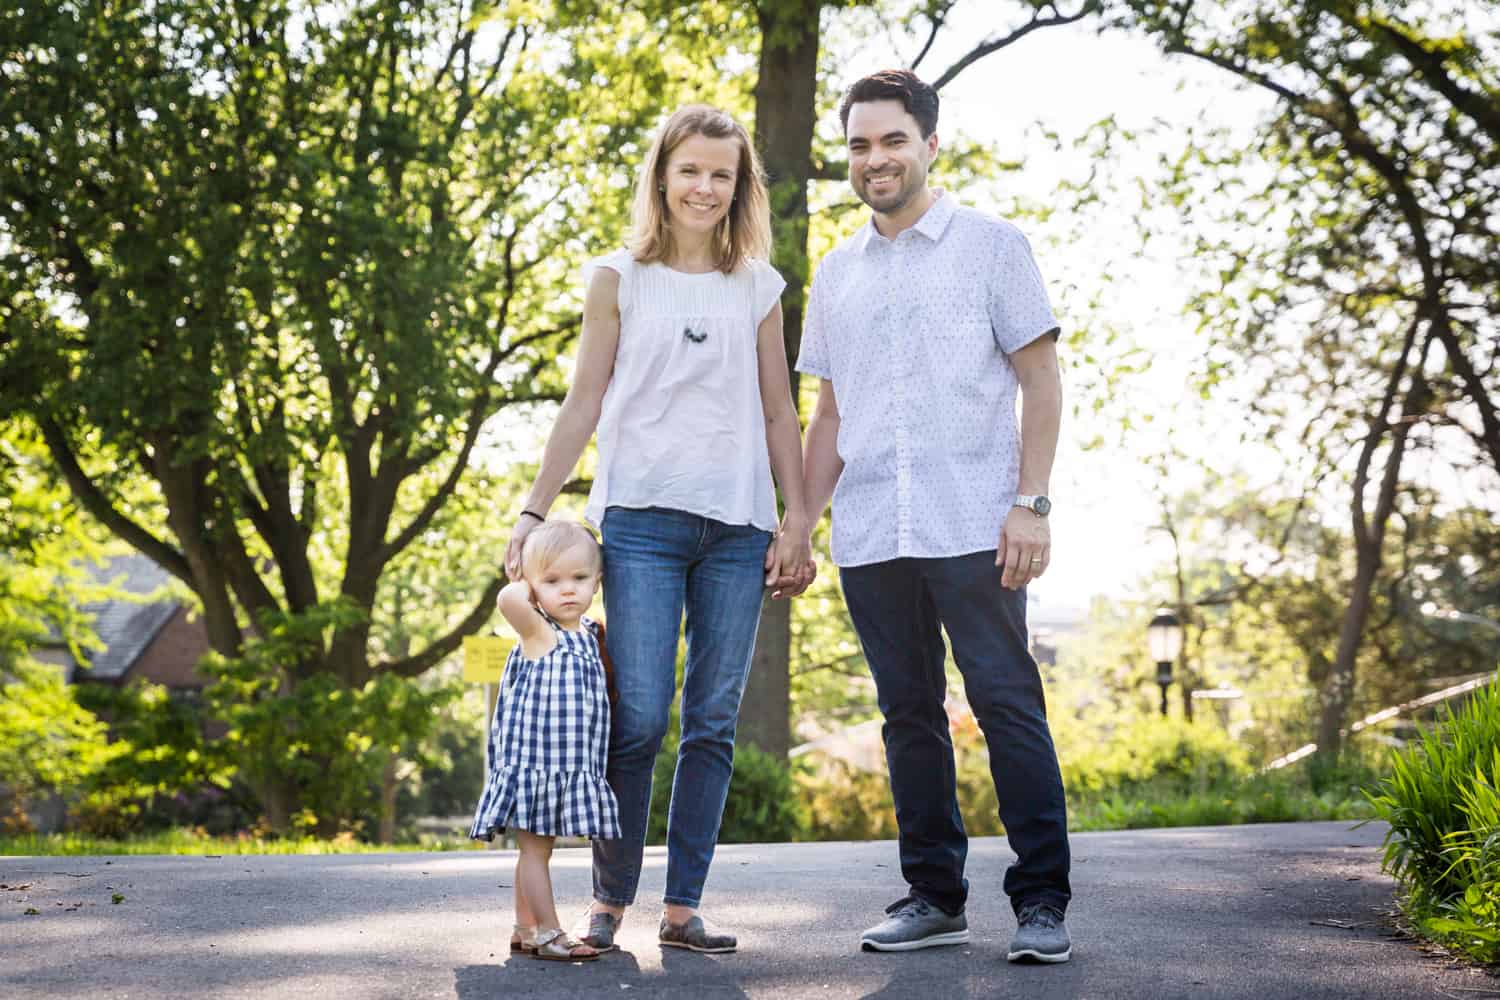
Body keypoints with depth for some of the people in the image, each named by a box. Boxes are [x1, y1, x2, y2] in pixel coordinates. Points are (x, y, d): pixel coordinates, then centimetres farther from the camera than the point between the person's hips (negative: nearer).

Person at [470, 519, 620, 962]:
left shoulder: (590, 633, 11)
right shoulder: (539, 632, -11)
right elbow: (509, 598, -33)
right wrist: (526, 584, -12)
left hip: (572, 764, 7)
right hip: (534, 757, -7)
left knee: (535, 849, 15)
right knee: (535, 848, -3)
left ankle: (525, 930, 21)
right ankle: (548, 932, 0)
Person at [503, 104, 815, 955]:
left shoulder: (758, 289, 13)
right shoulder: (621, 279, 8)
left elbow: (779, 414, 14)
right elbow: (584, 405, 8)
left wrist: (798, 523, 6)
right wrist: (536, 510, 3)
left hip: (738, 525, 2)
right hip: (642, 518, -2)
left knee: (715, 722, 1)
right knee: (639, 717, -8)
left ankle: (684, 908, 8)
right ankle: (609, 902, 4)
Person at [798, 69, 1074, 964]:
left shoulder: (991, 246, 5)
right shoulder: (837, 273, 18)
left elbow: (1041, 380, 0)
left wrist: (1032, 502, -10)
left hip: (972, 528, -4)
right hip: (870, 539, 5)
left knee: (1008, 704, -8)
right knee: (909, 714, 8)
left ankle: (1043, 900, -2)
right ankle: (935, 896, 15)